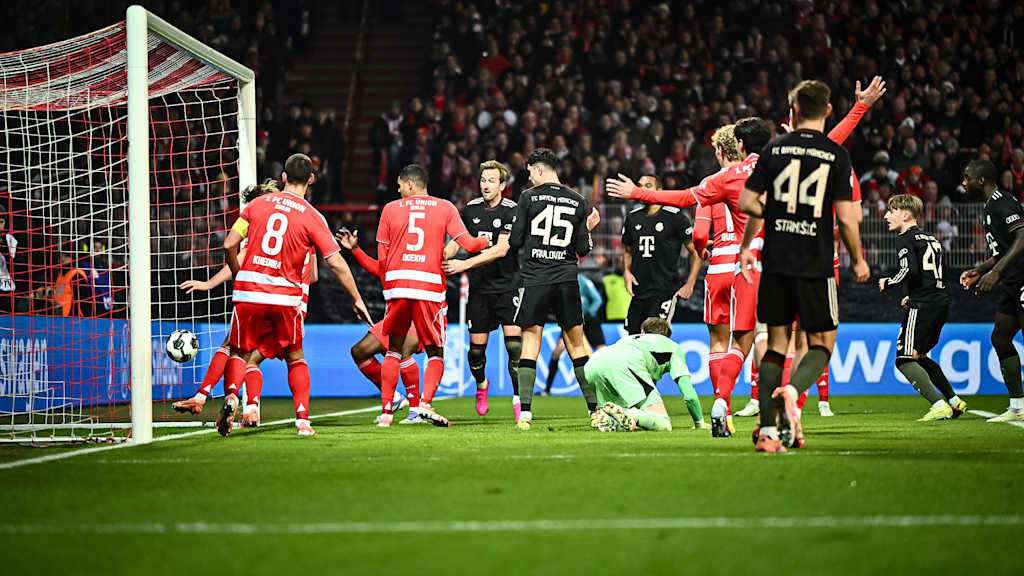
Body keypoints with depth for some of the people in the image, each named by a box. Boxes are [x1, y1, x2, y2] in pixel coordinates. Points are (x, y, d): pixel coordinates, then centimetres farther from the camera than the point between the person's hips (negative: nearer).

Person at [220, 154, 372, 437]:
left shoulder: (257, 204, 4)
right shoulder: (312, 217, -2)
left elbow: (230, 245, 2)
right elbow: (336, 263, -5)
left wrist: (238, 274, 19)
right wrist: (357, 299, 3)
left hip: (248, 294, 1)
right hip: (286, 297, -1)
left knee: (239, 353, 13)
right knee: (295, 358, 16)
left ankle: (231, 395, -16)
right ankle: (302, 420, 6)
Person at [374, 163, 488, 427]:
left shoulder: (390, 209, 10)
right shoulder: (445, 208, 7)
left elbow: (382, 259, 10)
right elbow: (468, 244, 0)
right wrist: (490, 240, 19)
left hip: (396, 286, 1)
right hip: (430, 285, -1)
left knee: (394, 350, 14)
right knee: (435, 354, 9)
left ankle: (386, 410, 6)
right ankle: (425, 403, -14)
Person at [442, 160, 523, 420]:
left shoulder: (511, 211, -11)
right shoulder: (471, 209, 4)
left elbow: (501, 249, -20)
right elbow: (457, 241, 14)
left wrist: (464, 264, -25)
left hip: (508, 286, -3)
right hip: (479, 288, 3)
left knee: (514, 344, -14)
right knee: (476, 347, 4)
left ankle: (519, 400, -5)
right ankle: (481, 385, 34)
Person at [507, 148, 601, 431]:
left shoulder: (529, 198, -3)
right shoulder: (578, 202, 7)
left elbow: (515, 242, -1)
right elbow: (583, 250, 6)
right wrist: (587, 228, 24)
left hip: (535, 280, -3)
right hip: (567, 280, 3)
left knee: (531, 341, 1)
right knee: (576, 344, 10)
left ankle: (525, 412, -8)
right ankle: (595, 408, 9)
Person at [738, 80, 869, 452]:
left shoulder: (774, 149, 3)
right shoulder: (836, 155, -4)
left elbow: (746, 202, 3)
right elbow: (846, 216, -8)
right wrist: (858, 260, 7)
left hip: (776, 263, 3)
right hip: (816, 265, -3)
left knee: (776, 342, 10)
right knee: (822, 343, 10)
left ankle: (767, 431, 5)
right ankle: (793, 390, -20)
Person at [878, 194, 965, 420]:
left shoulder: (905, 239, -6)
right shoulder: (930, 238, 21)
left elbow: (910, 270, -20)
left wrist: (887, 283, -4)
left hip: (921, 307, -10)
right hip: (941, 302, 10)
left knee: (904, 360, -10)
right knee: (920, 356, 24)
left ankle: (939, 405, -22)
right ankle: (955, 401, 24)